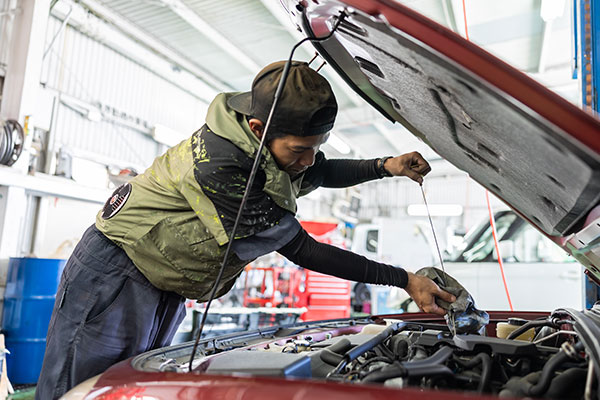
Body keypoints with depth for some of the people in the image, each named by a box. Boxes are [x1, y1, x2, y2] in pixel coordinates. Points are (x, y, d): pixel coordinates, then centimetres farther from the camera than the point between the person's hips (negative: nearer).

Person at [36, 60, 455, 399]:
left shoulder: (278, 144, -8)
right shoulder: (217, 163, -34)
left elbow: (322, 173, 14)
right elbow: (301, 249, -29)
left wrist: (386, 166, -3)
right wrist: (404, 279, -24)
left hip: (167, 286, 8)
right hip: (114, 271, -8)